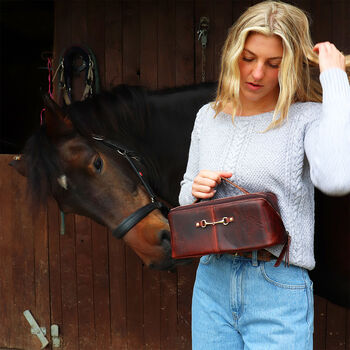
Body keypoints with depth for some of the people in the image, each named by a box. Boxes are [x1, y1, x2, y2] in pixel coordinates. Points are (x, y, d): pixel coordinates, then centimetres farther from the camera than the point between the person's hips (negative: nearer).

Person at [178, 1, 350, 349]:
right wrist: (196, 190, -8)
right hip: (212, 282, 4)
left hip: (278, 293, -4)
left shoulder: (307, 118, -8)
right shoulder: (209, 116, 7)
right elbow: (185, 197, 17)